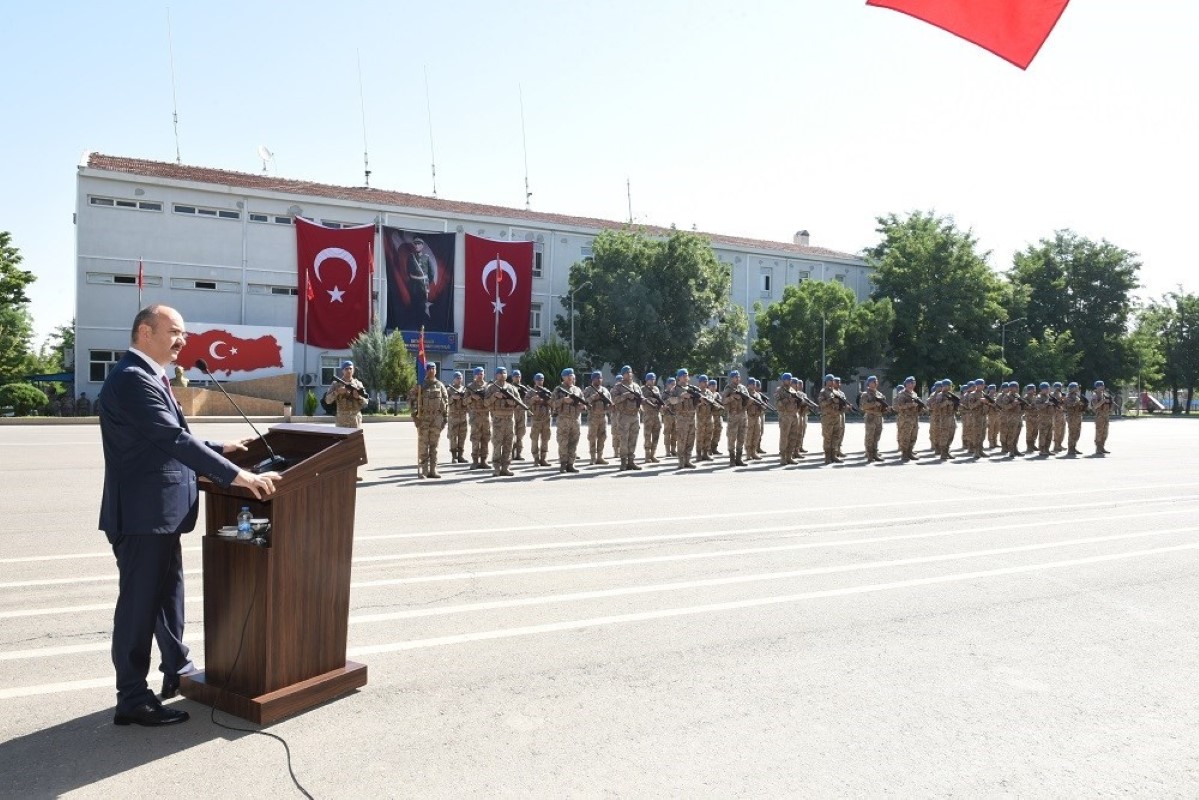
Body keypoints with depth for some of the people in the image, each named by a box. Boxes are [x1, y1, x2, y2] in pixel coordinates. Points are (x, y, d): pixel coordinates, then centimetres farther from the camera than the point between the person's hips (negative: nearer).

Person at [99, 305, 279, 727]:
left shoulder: (149, 376, 15)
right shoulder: (132, 377, -19)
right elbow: (173, 439, -28)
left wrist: (219, 448, 17)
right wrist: (238, 476, -31)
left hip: (160, 511, 11)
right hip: (142, 513, -11)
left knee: (168, 593, 21)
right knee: (138, 602, 0)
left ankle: (176, 670, 38)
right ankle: (132, 700, 12)